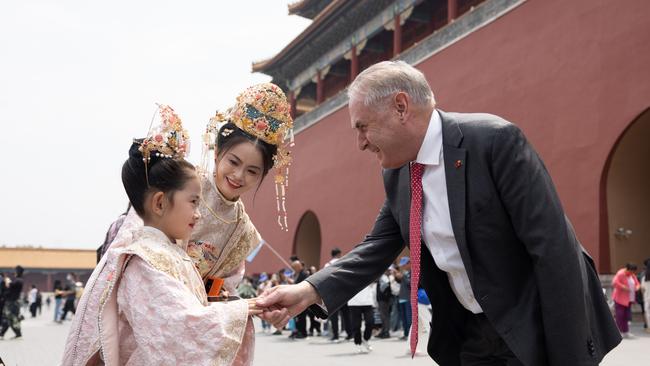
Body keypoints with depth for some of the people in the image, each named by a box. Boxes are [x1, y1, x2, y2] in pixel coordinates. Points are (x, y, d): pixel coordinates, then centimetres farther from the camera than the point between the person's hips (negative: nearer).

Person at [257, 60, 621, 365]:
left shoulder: (495, 140, -20)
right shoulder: (397, 174, 2)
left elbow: (554, 249, -21)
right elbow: (377, 249, 5)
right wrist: (308, 291, -11)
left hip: (537, 331, -6)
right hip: (470, 337, 7)